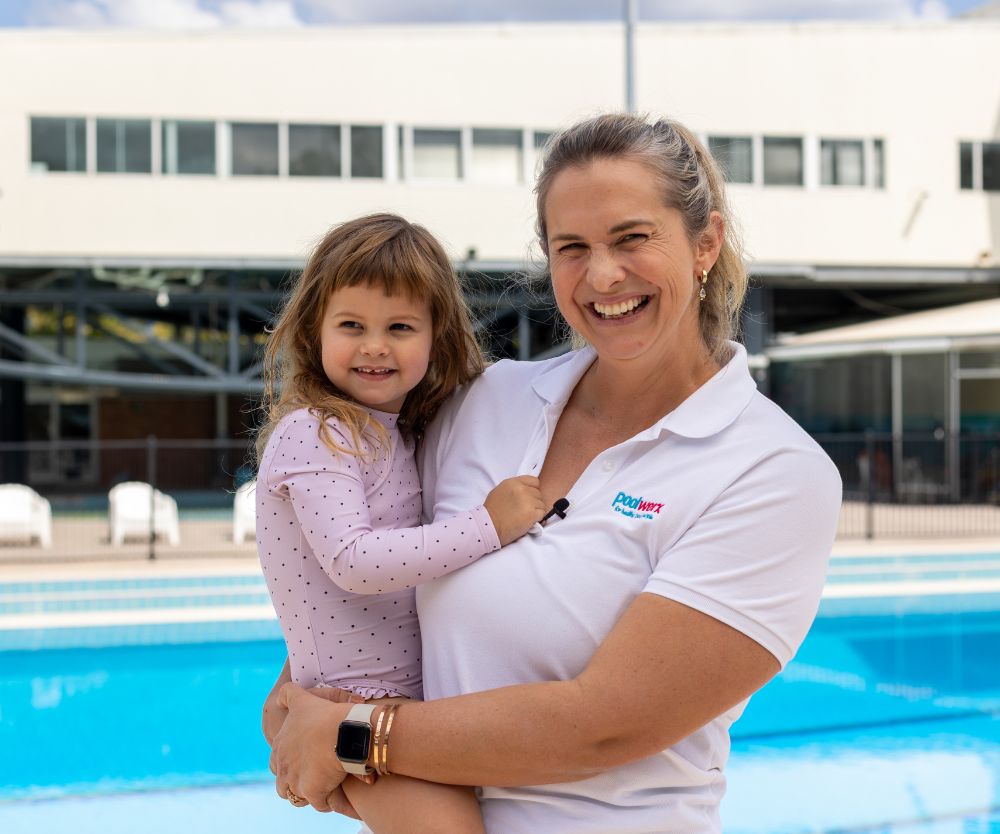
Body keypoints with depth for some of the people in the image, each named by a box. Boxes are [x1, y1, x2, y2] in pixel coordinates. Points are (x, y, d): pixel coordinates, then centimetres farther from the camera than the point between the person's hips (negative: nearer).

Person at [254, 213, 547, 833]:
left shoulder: (401, 434, 12)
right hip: (357, 705, -8)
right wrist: (486, 526, -25)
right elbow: (354, 562, -25)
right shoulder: (312, 435, -14)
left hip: (419, 690, 8)